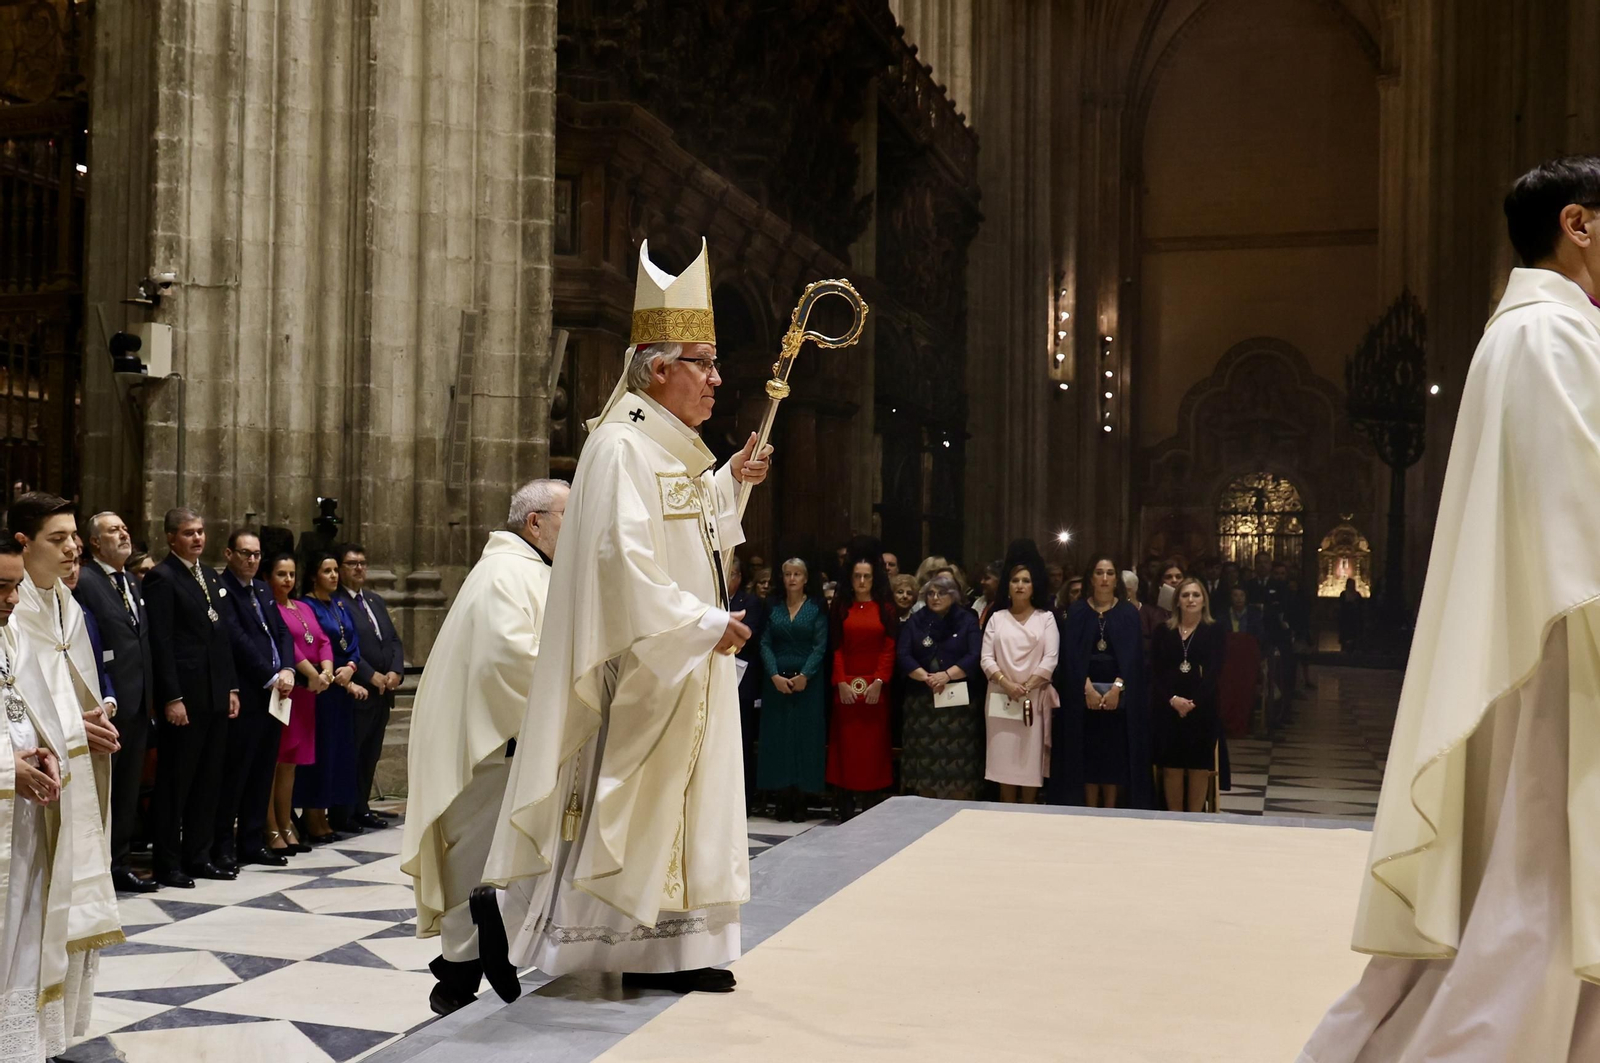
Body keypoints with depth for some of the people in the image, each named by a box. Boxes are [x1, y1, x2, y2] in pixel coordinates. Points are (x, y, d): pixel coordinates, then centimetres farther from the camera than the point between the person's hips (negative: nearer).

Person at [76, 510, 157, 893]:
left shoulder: (136, 583, 15)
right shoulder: (83, 582, -10)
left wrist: (151, 696, 11)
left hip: (138, 703, 8)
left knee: (128, 789, 13)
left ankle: (118, 864, 22)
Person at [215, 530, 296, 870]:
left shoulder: (263, 591, 18)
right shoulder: (221, 590, -8)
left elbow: (282, 633, 15)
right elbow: (238, 641, -15)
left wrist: (287, 670, -2)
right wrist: (271, 678, -12)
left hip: (274, 696, 8)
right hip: (244, 698, -8)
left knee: (262, 774, 12)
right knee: (234, 774, -2)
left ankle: (252, 843, 19)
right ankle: (222, 848, 6)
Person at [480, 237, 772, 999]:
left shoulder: (674, 449, 15)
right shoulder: (621, 447, -15)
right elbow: (624, 557, -23)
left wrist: (731, 482, 11)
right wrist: (704, 623, -20)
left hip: (683, 664, 10)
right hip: (636, 666, -10)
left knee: (676, 794, 10)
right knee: (617, 795, -5)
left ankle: (663, 955, 16)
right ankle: (509, 904, 9)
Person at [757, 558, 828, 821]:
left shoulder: (816, 608, 2)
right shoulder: (773, 607, 8)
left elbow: (820, 646, -5)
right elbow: (765, 644, 2)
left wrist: (804, 676, -15)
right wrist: (775, 676, -11)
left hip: (808, 682, -2)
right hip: (776, 681, 2)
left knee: (806, 738, -1)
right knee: (778, 738, 1)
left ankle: (801, 800, 3)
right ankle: (784, 799, 6)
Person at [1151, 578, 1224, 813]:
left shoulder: (1214, 631, 4)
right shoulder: (1163, 631, 8)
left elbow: (1214, 671, -6)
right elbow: (1155, 671, 1)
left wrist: (1194, 702, -16)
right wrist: (1172, 699, -15)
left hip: (1202, 707, -1)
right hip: (1168, 708, 1)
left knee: (1199, 766, 0)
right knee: (1171, 765, 1)